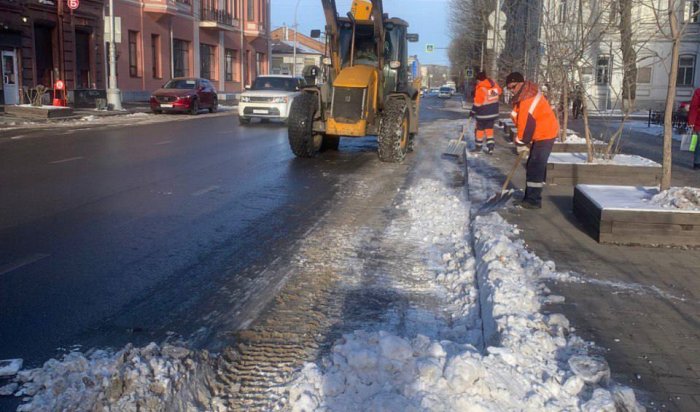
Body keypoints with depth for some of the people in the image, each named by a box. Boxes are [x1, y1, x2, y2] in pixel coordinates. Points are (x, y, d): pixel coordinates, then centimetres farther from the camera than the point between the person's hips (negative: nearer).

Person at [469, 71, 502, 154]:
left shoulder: (480, 89, -21)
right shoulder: (494, 85, -2)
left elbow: (477, 103, -18)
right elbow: (499, 92, 17)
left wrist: (473, 112, -5)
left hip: (483, 114, -6)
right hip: (494, 113, 6)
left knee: (480, 129, 11)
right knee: (489, 129, 14)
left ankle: (478, 146, 22)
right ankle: (490, 147, 7)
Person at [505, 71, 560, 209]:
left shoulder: (528, 99, -24)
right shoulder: (523, 95, 10)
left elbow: (527, 122, -25)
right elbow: (524, 121, 15)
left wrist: (521, 143, -17)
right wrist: (524, 141, 10)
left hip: (545, 135, -11)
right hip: (541, 134, 11)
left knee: (535, 167, -11)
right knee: (534, 166, 15)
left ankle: (534, 200, -9)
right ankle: (531, 197, 23)